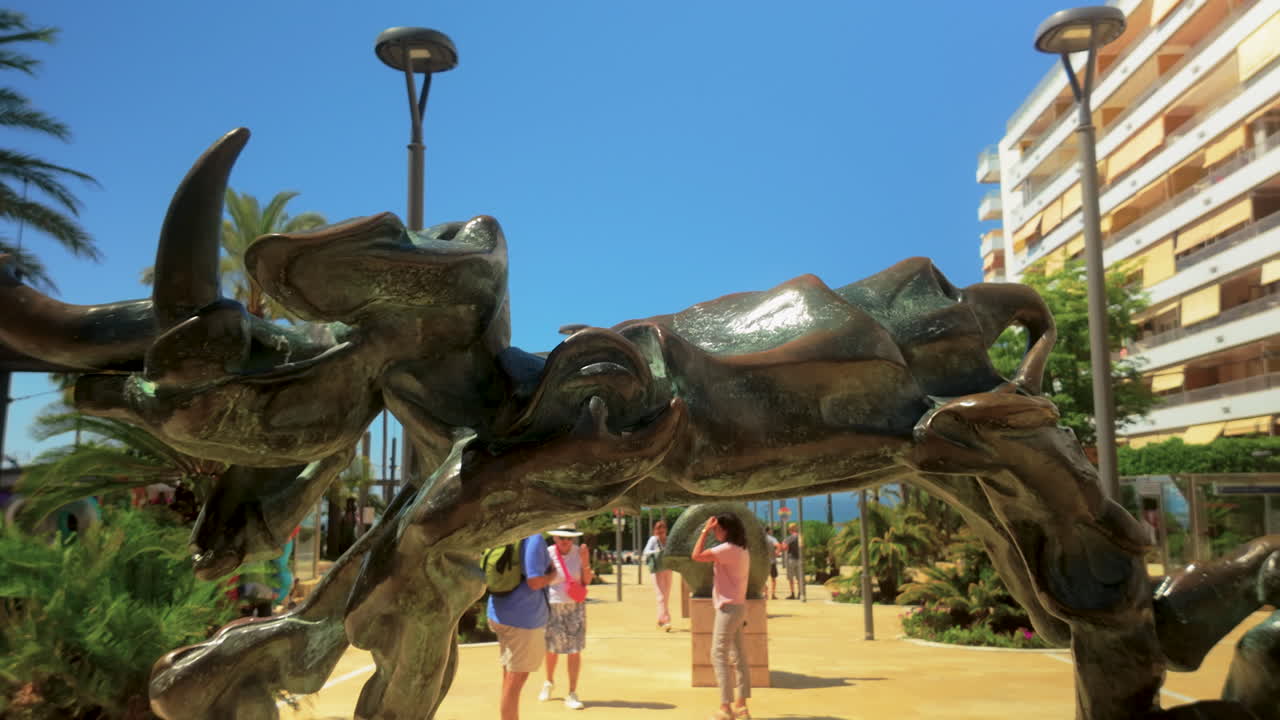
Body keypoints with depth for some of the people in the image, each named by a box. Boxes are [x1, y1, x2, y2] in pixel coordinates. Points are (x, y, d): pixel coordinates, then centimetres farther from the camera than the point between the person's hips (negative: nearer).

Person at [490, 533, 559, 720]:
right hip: (523, 617, -9)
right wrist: (553, 575, -4)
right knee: (517, 677, 0)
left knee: (510, 675, 19)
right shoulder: (534, 538, -19)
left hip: (501, 612, 9)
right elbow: (535, 582, -23)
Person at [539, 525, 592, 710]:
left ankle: (572, 694, 7)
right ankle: (549, 682, 41)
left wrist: (585, 563, -17)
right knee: (552, 648, 14)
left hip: (575, 606, 1)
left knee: (574, 650, -3)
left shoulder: (579, 552, -5)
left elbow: (586, 581, -3)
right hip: (553, 606, 0)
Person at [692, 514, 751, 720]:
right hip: (738, 606, 10)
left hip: (728, 608, -10)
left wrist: (705, 530, -13)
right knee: (739, 657, 11)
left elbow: (696, 556, -20)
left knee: (719, 656, -7)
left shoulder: (728, 549, -17)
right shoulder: (742, 551, 12)